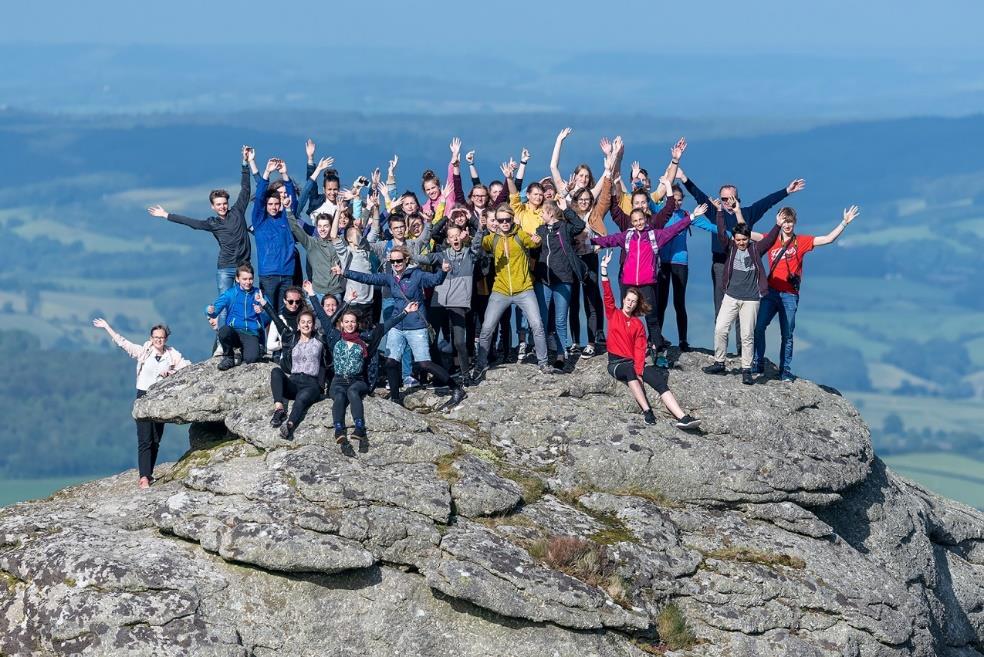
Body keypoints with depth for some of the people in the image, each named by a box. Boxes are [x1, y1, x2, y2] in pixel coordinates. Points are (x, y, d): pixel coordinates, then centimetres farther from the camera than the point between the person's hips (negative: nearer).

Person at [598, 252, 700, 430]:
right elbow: (607, 296, -7)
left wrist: (639, 371, -16)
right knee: (629, 370, -39)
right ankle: (646, 411, -47)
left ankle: (682, 417, -42)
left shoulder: (638, 324, 11)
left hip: (634, 362, 2)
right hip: (616, 363, -2)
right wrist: (604, 270, -19)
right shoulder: (613, 314, 9)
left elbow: (640, 349, 1)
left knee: (659, 379, -24)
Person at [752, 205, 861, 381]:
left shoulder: (801, 241, 5)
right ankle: (757, 365, 0)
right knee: (759, 327, -12)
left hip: (790, 295, 0)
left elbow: (828, 239, 2)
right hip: (771, 292, 0)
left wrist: (845, 222, -5)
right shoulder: (771, 240, 7)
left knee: (787, 335, 4)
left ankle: (785, 371, 12)